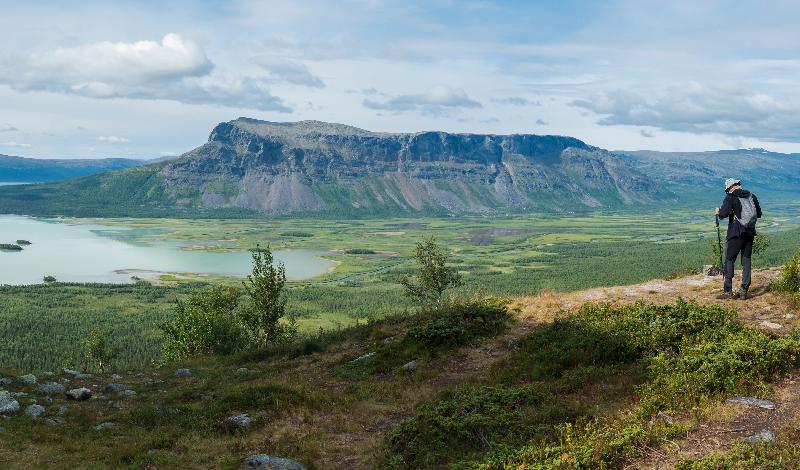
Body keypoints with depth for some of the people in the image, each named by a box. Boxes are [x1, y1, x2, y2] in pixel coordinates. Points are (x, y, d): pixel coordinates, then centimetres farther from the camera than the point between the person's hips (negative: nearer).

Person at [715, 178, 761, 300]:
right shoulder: (752, 196, 9)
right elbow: (759, 214, 15)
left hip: (736, 233, -5)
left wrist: (718, 211, 4)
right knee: (746, 261, 9)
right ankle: (744, 291, 6)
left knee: (729, 260, -1)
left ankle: (728, 291, -6)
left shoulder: (731, 197, -8)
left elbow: (723, 214, -17)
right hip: (750, 233, 5)